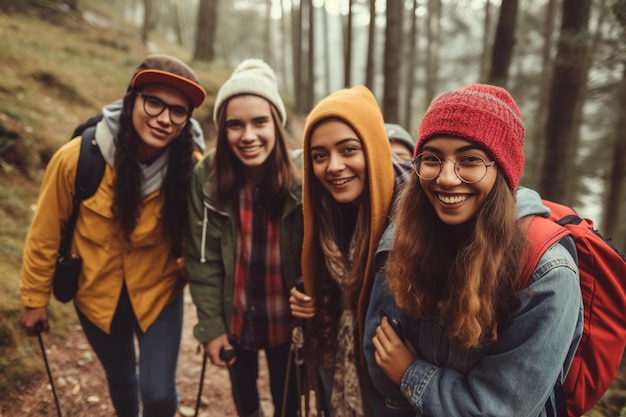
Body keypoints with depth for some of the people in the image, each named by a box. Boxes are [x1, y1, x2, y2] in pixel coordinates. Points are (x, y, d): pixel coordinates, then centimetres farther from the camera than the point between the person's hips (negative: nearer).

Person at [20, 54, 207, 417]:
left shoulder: (191, 168, -22)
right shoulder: (77, 157, -23)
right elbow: (46, 233, -10)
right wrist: (35, 298, 0)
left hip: (158, 291, 0)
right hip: (97, 292, 1)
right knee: (120, 376, 23)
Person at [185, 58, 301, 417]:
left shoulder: (302, 177, -20)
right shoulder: (207, 178, -16)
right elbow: (202, 260, -10)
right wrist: (211, 326, -10)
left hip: (286, 318, -2)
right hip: (235, 316, 3)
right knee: (242, 385, 28)